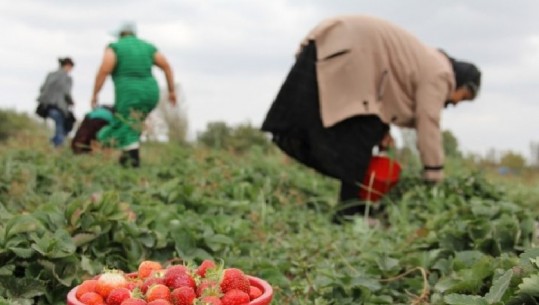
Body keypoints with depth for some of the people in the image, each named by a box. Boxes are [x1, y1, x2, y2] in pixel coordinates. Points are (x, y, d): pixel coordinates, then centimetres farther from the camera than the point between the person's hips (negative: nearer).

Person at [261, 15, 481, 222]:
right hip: (347, 52, -10)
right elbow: (428, 125, -6)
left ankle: (350, 207, 12)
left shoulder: (426, 65, 25)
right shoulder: (438, 74, -2)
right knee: (358, 139, -9)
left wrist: (381, 130, 9)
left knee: (353, 137, 10)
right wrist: (434, 178, 0)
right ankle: (349, 213, -9)